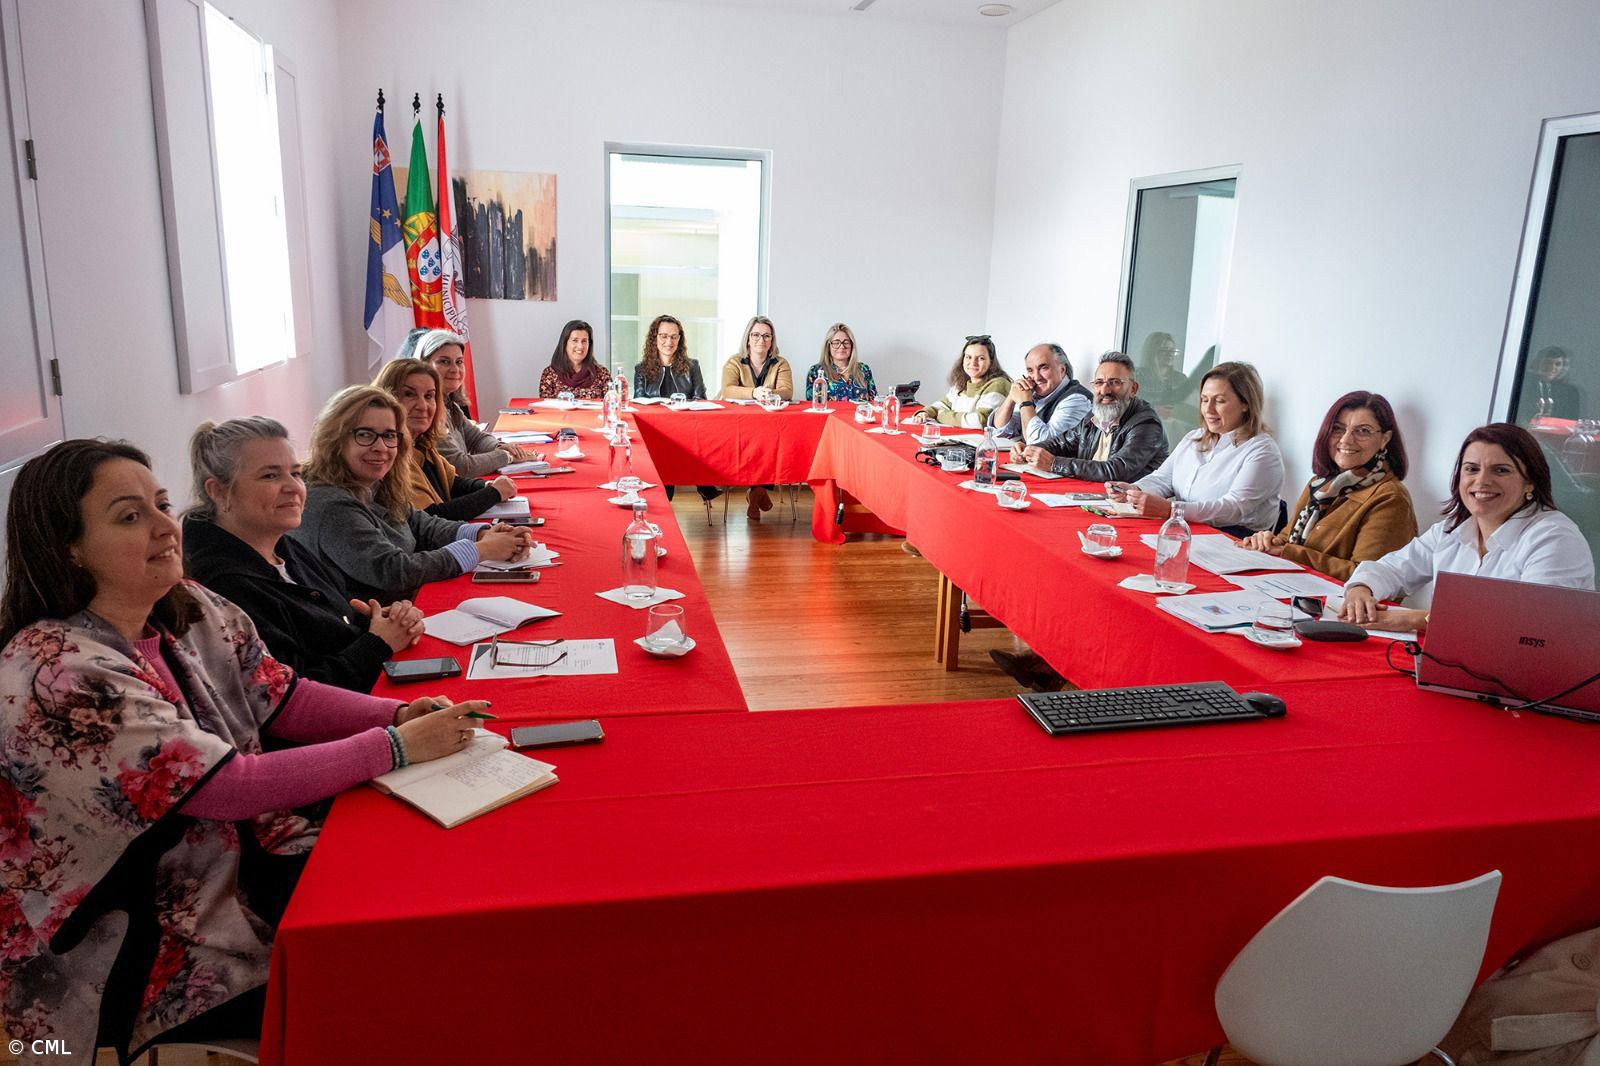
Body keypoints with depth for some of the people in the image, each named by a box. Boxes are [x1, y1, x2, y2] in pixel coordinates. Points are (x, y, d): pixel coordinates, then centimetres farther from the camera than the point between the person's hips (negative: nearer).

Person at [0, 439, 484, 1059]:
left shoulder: (190, 609, -2)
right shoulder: (57, 672, -27)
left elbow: (285, 698, 4)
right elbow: (234, 786, -29)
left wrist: (402, 714, -13)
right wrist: (397, 746, -25)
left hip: (241, 861, 7)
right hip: (146, 954, -7)